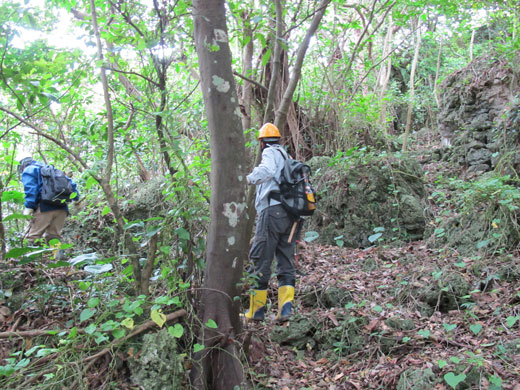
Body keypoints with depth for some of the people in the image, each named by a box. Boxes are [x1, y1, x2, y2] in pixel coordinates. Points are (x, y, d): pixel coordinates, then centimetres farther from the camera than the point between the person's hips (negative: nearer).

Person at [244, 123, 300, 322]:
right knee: (286, 262, 8)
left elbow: (266, 170, -21)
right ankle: (286, 306, -1)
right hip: (290, 213, 8)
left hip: (272, 210, -8)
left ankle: (256, 309, 3)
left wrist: (249, 178, -10)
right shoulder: (286, 156, 25)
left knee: (261, 260, -2)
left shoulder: (270, 152, 1)